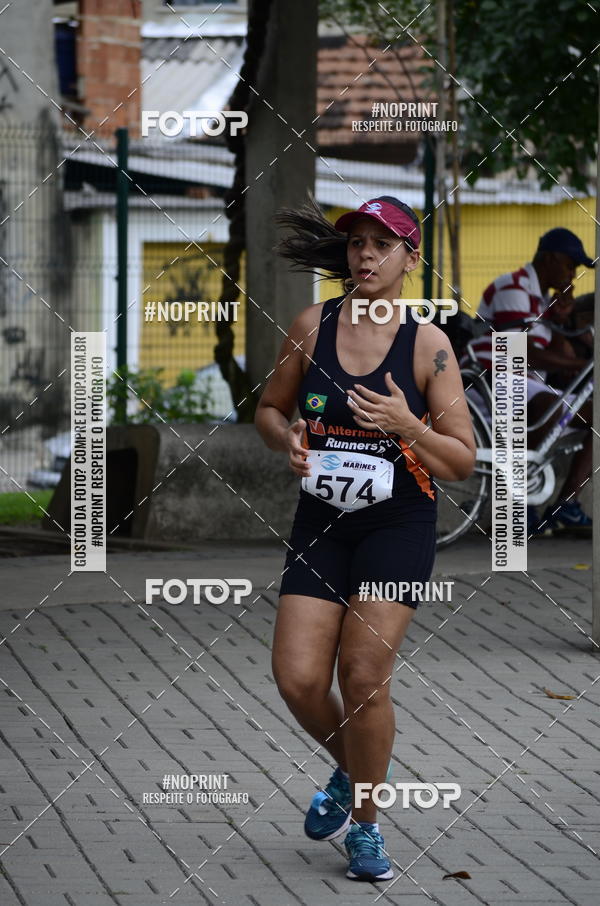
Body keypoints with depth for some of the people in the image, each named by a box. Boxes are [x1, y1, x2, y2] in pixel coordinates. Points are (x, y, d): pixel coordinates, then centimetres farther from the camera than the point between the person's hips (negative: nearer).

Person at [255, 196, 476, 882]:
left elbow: (463, 462, -4)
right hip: (321, 522, 3)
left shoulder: (427, 344, -6)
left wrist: (405, 426, -21)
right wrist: (287, 437, -7)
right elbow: (269, 409, 15)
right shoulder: (311, 327, 1)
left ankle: (365, 823, 10)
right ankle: (349, 772, 27)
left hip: (399, 524, -3)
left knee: (363, 675, -10)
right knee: (297, 679, -6)